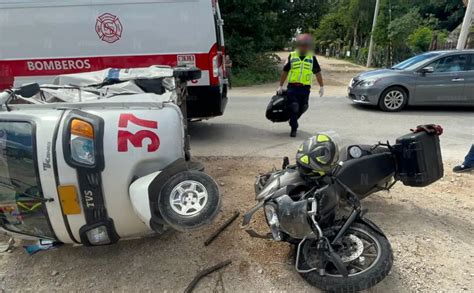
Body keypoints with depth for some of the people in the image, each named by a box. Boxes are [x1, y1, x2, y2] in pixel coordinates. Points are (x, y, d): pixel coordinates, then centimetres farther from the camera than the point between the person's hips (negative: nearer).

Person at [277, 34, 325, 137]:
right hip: (292, 86, -1)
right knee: (293, 108, -5)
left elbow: (318, 73, 11)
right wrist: (280, 86, 8)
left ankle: (293, 121, 36)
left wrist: (322, 86, 8)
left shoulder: (312, 58, 7)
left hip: (305, 88, 2)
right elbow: (285, 72, 9)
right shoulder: (292, 56, 5)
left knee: (302, 108, 10)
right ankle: (294, 129, 8)